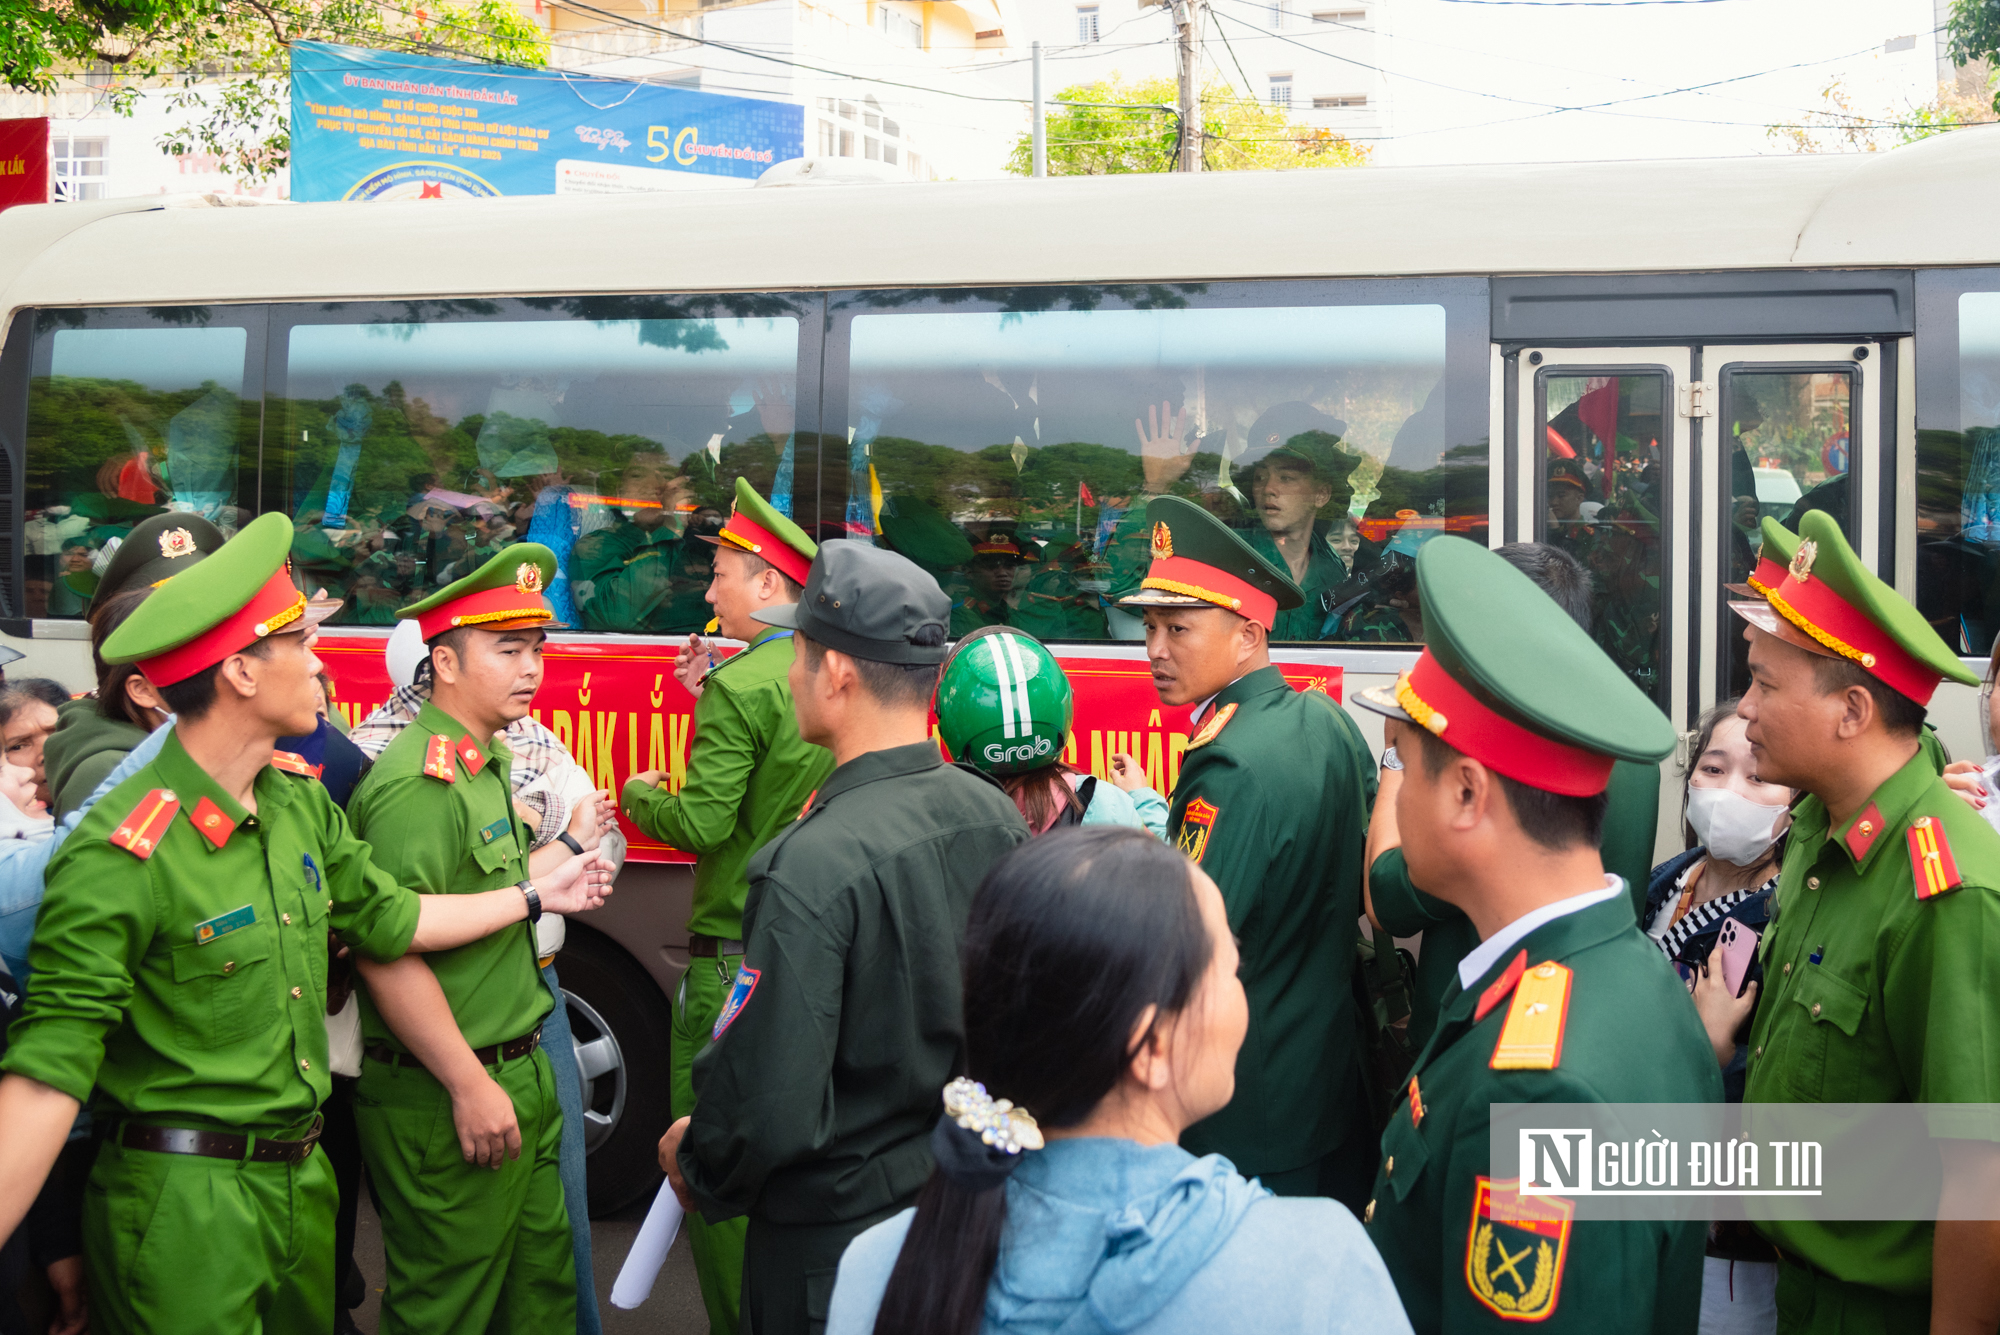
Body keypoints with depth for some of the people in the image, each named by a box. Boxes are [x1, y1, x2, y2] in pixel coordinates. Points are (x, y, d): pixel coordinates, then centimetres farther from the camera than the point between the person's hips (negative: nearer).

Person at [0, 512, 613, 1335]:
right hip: (185, 1210, -7)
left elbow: (389, 919, 19)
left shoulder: (301, 807, 5)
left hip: (301, 1179, 8)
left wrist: (536, 895, 29)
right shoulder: (120, 859, -21)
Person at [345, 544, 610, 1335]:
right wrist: (471, 1087, -24)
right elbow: (387, 955, -26)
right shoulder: (419, 782, -20)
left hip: (517, 1081, 10)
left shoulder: (487, 765, 13)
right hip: (445, 1098, -10)